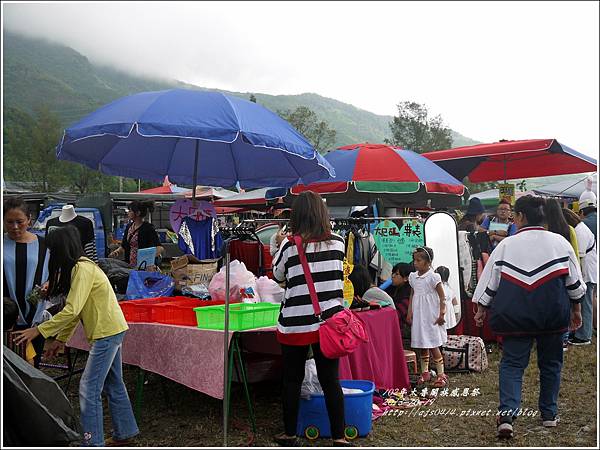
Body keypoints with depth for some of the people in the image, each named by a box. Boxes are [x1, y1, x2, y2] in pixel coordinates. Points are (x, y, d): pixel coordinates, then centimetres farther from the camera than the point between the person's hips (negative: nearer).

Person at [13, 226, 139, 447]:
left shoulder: (82, 269, -18)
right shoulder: (81, 267, 13)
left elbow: (72, 310, -24)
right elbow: (75, 310, 16)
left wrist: (39, 330, -18)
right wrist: (61, 339, 15)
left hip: (107, 333, -10)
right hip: (111, 330, 10)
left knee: (89, 389, -6)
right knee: (113, 385, 18)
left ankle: (93, 442, 1)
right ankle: (124, 433, 30)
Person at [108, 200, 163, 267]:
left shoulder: (148, 228, -11)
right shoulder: (129, 226, 11)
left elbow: (160, 247, -20)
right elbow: (123, 247, 19)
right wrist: (116, 252, 0)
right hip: (129, 265, 6)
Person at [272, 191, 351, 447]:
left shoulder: (290, 246, -10)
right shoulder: (337, 243, -2)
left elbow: (278, 276, 6)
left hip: (295, 324, -2)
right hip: (329, 321, 2)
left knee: (292, 380, 11)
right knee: (331, 380, 8)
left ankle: (289, 435, 22)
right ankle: (339, 437, 12)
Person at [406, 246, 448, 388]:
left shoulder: (433, 277, -12)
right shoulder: (413, 277, 7)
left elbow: (442, 297, -9)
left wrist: (442, 314, -13)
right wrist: (409, 313, 7)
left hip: (431, 317, -6)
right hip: (418, 316, 6)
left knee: (433, 346, -4)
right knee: (422, 346, 13)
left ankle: (441, 375, 5)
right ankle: (425, 372, 24)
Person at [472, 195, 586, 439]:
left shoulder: (506, 245, -3)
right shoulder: (560, 242, 2)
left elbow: (490, 282, 2)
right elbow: (574, 282, 9)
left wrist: (481, 309, 13)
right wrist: (576, 309, 21)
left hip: (515, 314, -2)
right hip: (553, 313, 2)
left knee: (512, 363, 2)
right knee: (550, 363, 17)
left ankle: (507, 414, -13)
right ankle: (549, 414, 26)